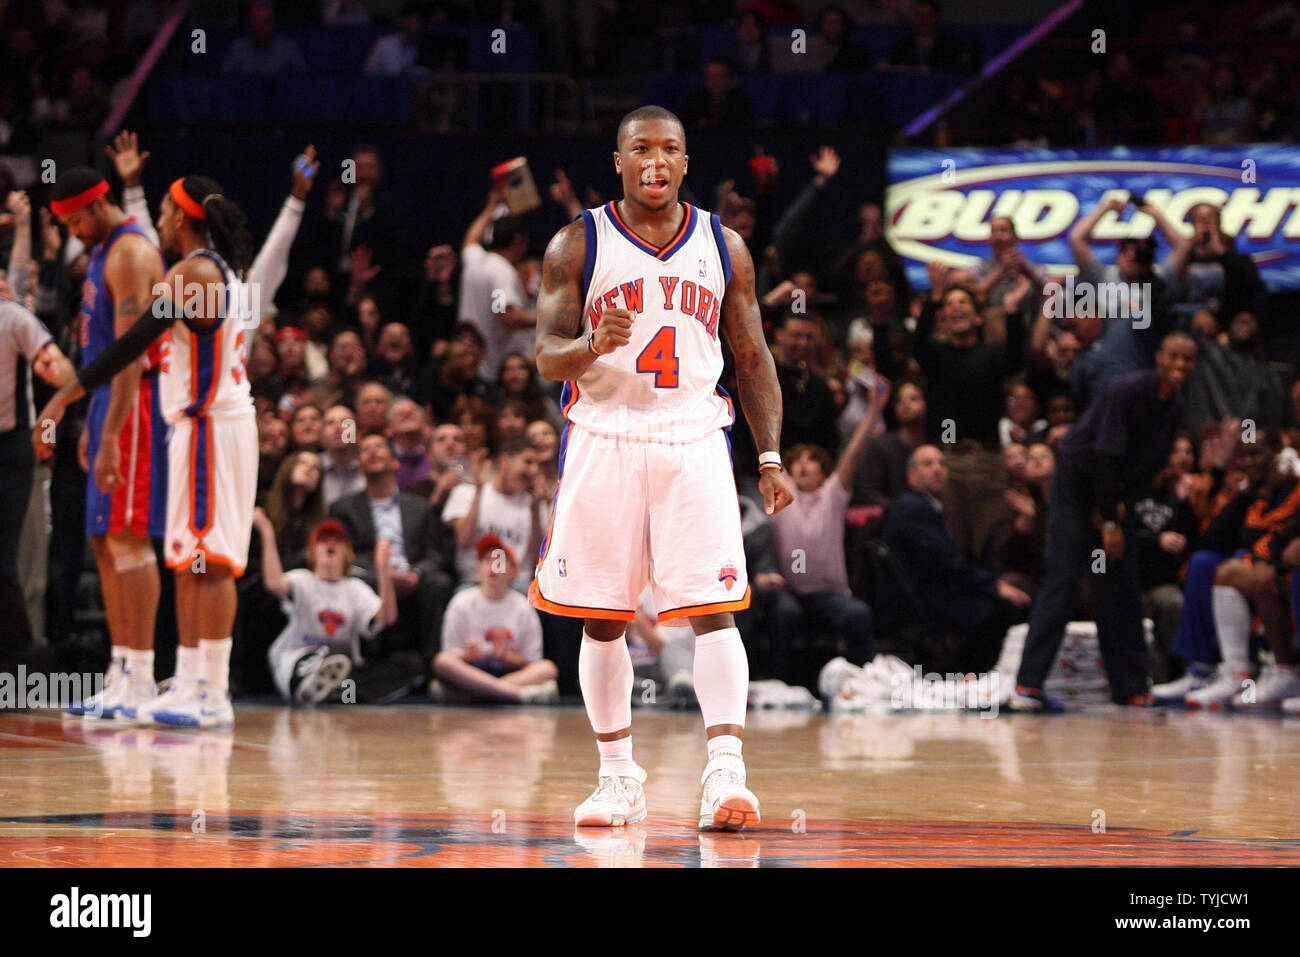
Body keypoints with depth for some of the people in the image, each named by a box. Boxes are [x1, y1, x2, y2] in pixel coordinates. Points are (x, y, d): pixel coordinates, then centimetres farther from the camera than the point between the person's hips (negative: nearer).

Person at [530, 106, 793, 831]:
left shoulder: (723, 247, 7)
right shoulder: (578, 246, 1)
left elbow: (754, 358, 12)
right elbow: (548, 358, -2)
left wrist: (771, 457, 3)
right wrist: (591, 346, -25)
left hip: (693, 442, 0)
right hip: (603, 439, 0)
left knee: (714, 608, -12)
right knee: (603, 619, 5)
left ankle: (726, 771, -19)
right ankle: (620, 777, 17)